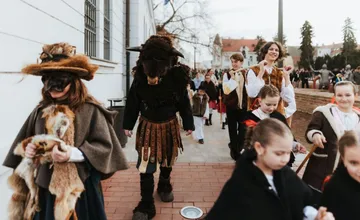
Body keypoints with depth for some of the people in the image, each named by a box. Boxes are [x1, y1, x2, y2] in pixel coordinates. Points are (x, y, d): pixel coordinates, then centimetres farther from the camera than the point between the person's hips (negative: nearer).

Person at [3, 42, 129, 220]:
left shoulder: (90, 109, -14)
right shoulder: (41, 110, 4)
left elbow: (104, 146, -15)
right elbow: (25, 140, 16)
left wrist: (73, 154, -24)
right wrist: (28, 149, -5)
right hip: (45, 184, 5)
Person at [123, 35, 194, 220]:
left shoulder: (177, 77, -18)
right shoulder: (139, 78, -17)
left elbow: (184, 102, -6)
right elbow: (132, 102, -4)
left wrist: (188, 124, 2)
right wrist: (128, 124, 3)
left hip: (169, 125, 1)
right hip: (147, 126, -1)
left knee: (167, 160, 20)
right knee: (146, 166, -3)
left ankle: (164, 186, 48)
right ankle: (146, 205, 12)